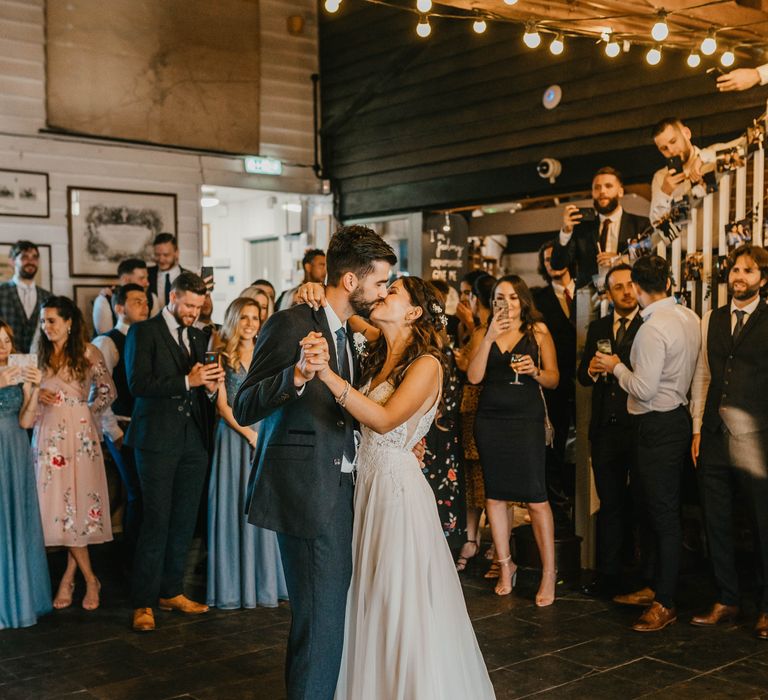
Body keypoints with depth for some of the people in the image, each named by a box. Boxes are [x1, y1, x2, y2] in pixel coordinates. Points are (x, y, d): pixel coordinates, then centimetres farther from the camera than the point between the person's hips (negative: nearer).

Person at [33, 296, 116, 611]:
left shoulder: (88, 352, -1)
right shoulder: (39, 354, 10)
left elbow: (108, 391, 4)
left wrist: (88, 411, -2)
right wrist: (37, 396, -4)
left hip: (79, 434, -3)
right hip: (48, 434, 4)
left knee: (78, 502, -3)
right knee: (57, 504, 1)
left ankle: (69, 575, 8)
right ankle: (89, 579, 9)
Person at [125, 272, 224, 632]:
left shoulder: (198, 337, 17)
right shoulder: (143, 332, -2)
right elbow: (138, 383, -13)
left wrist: (210, 386, -3)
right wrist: (187, 381, -19)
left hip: (193, 440, 6)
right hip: (158, 440, -6)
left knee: (184, 521, 9)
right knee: (156, 521, -5)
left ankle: (171, 591, 21)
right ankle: (144, 602, 3)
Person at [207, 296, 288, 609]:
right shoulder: (221, 357, 0)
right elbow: (222, 406, -5)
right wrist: (251, 434, -13)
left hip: (266, 434, 3)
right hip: (233, 435, -3)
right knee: (235, 506, 1)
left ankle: (265, 582, 16)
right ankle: (234, 585, 10)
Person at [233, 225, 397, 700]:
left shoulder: (346, 335, 16)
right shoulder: (291, 325, -12)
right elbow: (244, 409, -16)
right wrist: (296, 376, -32)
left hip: (340, 491, 9)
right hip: (307, 495, -9)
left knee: (333, 611, 15)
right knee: (320, 616, -5)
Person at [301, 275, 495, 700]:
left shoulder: (426, 364, -11)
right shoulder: (375, 359, 12)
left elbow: (385, 419, -24)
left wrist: (328, 374, -31)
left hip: (398, 485, -7)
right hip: (365, 483, 7)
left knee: (402, 602, 2)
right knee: (369, 598, 15)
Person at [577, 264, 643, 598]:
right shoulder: (597, 328, 14)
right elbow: (582, 375, 12)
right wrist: (591, 371, -9)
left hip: (640, 428, -4)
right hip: (605, 429, 4)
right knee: (610, 503, 10)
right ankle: (608, 574, 18)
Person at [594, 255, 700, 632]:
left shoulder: (652, 329, -21)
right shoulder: (690, 317, 7)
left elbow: (644, 389, -21)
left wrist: (616, 367, -4)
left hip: (658, 427, -10)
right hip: (677, 415, 10)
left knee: (663, 514, -2)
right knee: (654, 507, 18)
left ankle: (665, 603, 8)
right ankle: (658, 586, 29)